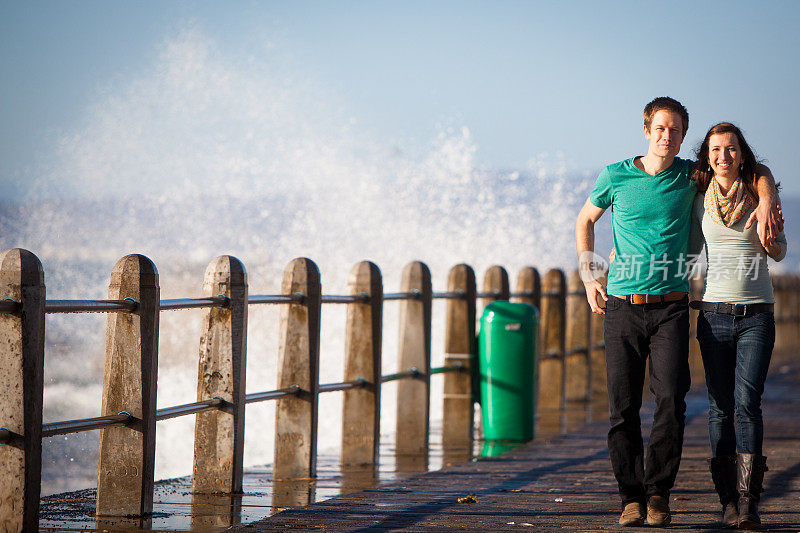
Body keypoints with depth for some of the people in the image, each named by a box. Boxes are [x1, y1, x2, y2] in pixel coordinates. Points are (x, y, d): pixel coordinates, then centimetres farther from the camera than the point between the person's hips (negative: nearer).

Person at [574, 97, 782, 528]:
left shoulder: (689, 175, 5)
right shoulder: (615, 176, 3)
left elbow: (757, 169, 15)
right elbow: (585, 220, 20)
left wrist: (766, 202, -5)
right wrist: (587, 274, 10)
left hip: (671, 307, 0)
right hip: (623, 308, 0)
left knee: (671, 401, -12)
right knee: (623, 407, -3)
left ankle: (658, 491, 3)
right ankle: (632, 496, 8)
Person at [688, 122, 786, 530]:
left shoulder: (759, 195, 3)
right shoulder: (699, 201, 6)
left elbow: (779, 252, 10)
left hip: (756, 314, -1)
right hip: (714, 311, 1)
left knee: (747, 402, -12)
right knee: (720, 407, -2)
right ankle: (729, 500, 4)